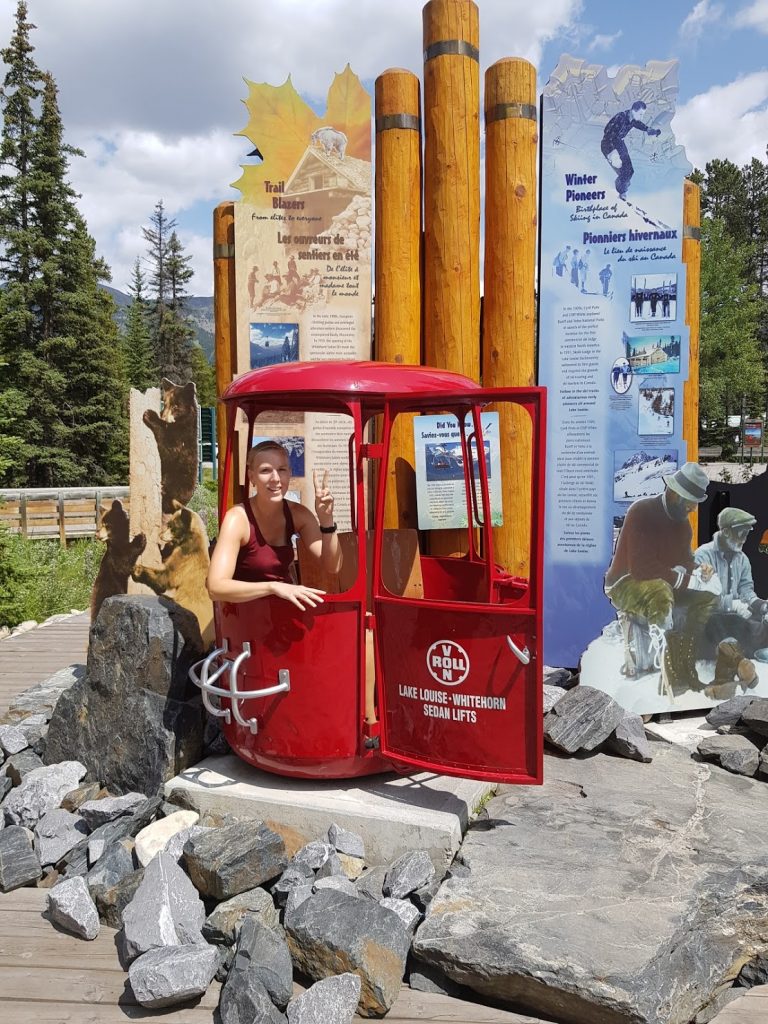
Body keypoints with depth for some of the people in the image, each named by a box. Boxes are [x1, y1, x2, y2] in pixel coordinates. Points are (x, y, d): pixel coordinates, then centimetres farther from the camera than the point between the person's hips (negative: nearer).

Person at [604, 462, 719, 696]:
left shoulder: (681, 519, 4)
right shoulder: (641, 512, -23)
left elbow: (684, 558, 11)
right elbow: (641, 568, -30)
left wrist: (698, 571, -13)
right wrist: (688, 580, -27)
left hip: (661, 585, 9)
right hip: (624, 585, -9)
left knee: (708, 595, -6)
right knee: (660, 592, -38)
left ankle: (686, 666, -10)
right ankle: (672, 676, -35)